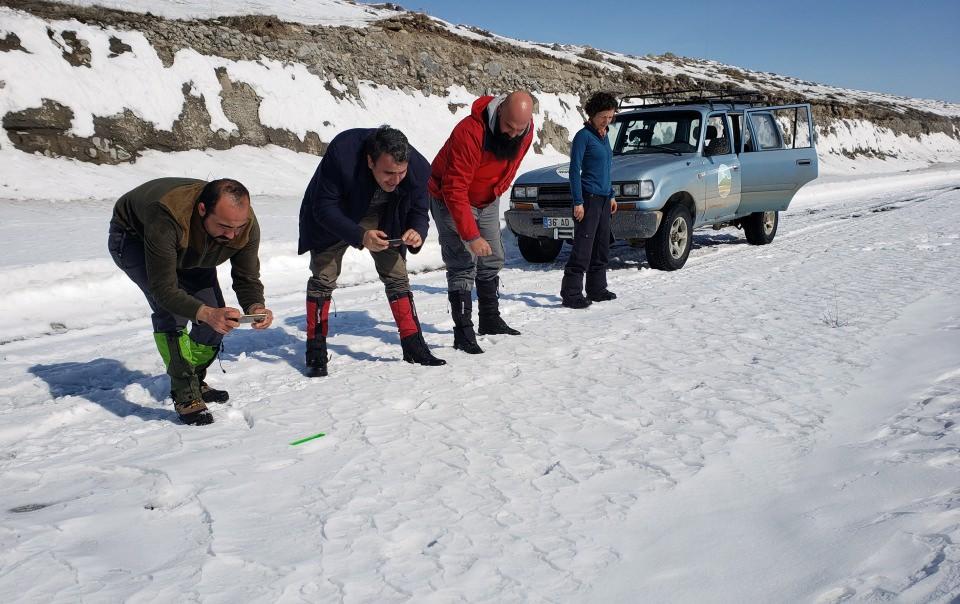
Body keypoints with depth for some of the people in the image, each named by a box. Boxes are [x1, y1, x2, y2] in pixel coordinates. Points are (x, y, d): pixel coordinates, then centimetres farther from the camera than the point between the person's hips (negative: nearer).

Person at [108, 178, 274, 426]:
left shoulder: (247, 224, -31)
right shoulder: (167, 219, -47)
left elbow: (247, 279, -20)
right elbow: (164, 289, -44)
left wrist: (254, 307, -42)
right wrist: (206, 313, -60)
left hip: (189, 253, 5)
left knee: (217, 317, -5)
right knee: (170, 311, -27)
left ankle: (195, 382, 20)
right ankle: (185, 395, -15)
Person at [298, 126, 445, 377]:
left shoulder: (418, 167, -28)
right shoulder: (342, 152, -39)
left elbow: (418, 212, -14)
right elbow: (324, 207, -33)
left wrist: (417, 233, -38)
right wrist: (360, 236, -47)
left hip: (382, 217, 3)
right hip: (333, 218, -3)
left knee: (396, 275, -1)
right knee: (323, 276, -6)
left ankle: (414, 347, 7)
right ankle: (316, 353, 4)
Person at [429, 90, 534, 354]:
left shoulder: (525, 129, -14)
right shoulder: (470, 132, -36)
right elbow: (454, 190, -35)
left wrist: (496, 193, 16)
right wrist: (471, 235, -36)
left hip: (488, 201, 7)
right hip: (451, 200, -7)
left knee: (492, 261, 13)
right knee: (463, 265, -13)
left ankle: (490, 320, 28)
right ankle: (463, 332, -9)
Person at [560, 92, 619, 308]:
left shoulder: (603, 136, 15)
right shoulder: (583, 136, -9)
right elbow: (574, 170, -13)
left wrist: (611, 195, 20)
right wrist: (578, 202, -18)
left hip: (603, 199, 9)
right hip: (589, 198, -9)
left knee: (601, 248, 13)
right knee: (582, 248, -10)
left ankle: (597, 289, 22)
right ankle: (571, 294, -8)